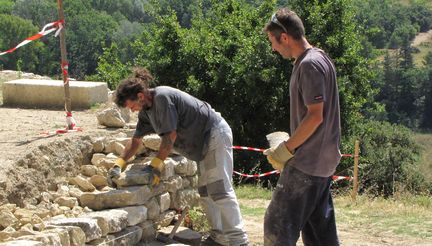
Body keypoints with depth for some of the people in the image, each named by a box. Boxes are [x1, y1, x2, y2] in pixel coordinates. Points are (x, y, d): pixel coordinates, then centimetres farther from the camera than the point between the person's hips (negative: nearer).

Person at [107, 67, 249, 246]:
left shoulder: (162, 97, -25)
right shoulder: (146, 110, 5)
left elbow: (170, 135, -25)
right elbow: (136, 140, 11)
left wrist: (156, 163, -20)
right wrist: (119, 164, 1)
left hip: (216, 135, -10)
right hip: (204, 142, 10)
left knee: (220, 189, -14)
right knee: (205, 191, 11)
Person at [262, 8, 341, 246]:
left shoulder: (309, 65, -16)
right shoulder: (319, 59, 14)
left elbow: (315, 116, -21)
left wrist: (285, 149, -14)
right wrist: (291, 145, 16)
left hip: (306, 163, -10)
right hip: (322, 162, 10)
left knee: (277, 225, -5)